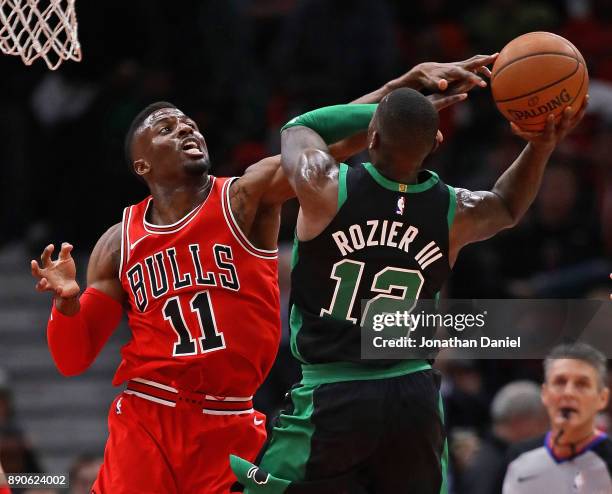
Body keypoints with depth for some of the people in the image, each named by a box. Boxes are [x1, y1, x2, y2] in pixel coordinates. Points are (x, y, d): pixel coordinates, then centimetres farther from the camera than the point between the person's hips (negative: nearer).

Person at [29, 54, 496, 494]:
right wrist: (68, 303, -15)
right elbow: (73, 359, 6)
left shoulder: (246, 198, -1)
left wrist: (410, 82, -28)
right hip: (146, 422, 0)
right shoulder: (119, 244, 5)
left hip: (231, 429, 0)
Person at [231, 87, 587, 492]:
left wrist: (379, 110, 10)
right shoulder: (455, 213, -3)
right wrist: (542, 146, 10)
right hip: (414, 399, 4)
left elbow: (297, 129, 10)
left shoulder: (326, 187, -14)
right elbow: (509, 207, 23)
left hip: (331, 400, -4)